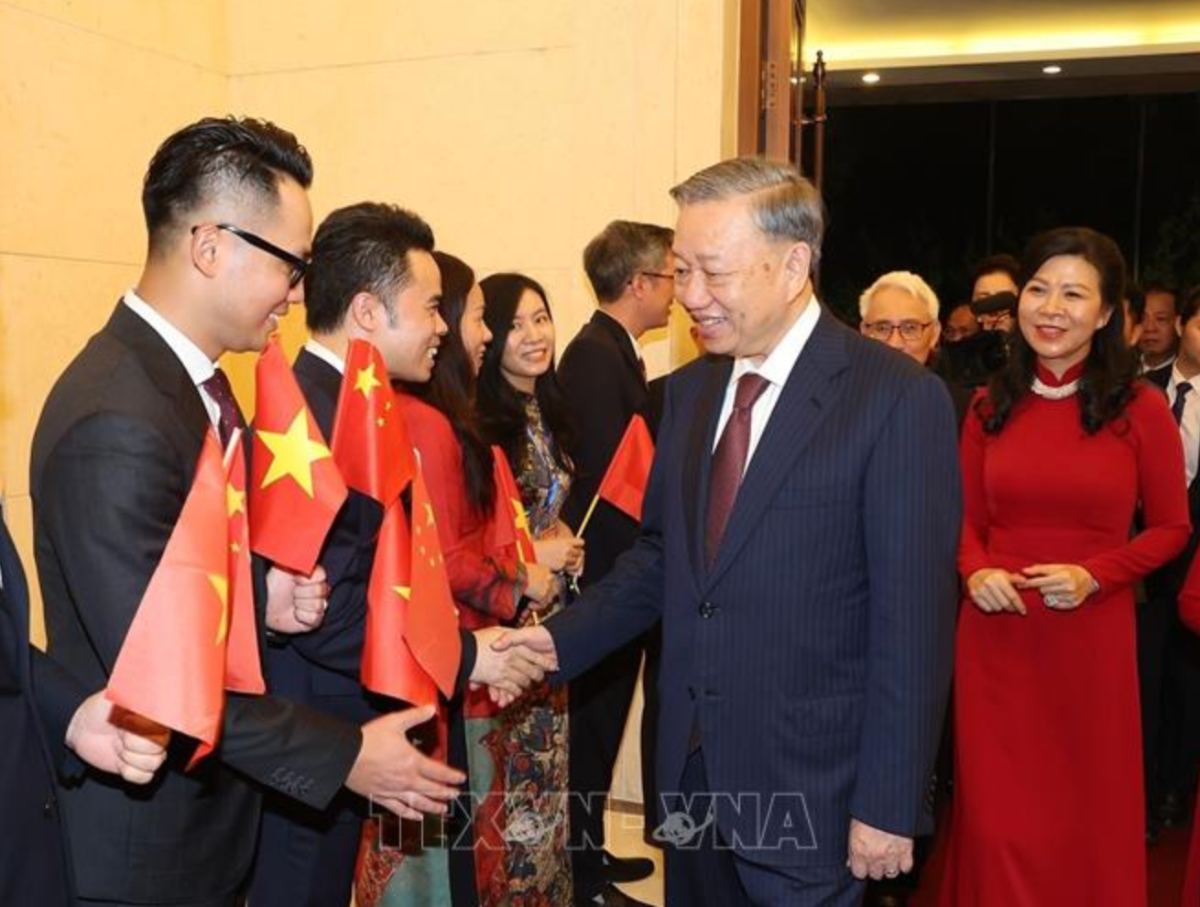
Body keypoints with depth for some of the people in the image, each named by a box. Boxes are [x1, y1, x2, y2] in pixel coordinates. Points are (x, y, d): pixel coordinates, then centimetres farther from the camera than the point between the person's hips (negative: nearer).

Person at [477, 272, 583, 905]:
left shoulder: (548, 411, 9)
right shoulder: (478, 419, -16)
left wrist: (561, 541, 2)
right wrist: (528, 557, -16)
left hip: (550, 613, 8)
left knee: (548, 765, 17)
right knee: (510, 776, 2)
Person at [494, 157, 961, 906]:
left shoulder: (898, 399, -14)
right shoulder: (690, 390, 6)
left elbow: (913, 622, -15)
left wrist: (889, 806, -14)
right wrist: (560, 638, -3)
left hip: (807, 786, -5)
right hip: (691, 770, 6)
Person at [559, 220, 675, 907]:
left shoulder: (614, 353, 12)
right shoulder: (596, 355, -18)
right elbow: (607, 476, -23)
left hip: (624, 572, 9)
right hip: (610, 571, -9)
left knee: (601, 720, 19)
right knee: (595, 721, 3)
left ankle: (589, 850, 34)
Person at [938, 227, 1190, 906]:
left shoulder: (1141, 407, -5)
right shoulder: (990, 406, 3)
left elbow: (1172, 527, 1)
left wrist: (1092, 575, -15)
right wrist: (976, 571, -11)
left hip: (1091, 634, -2)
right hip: (995, 634, 2)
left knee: (1088, 816, 14)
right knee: (998, 816, 11)